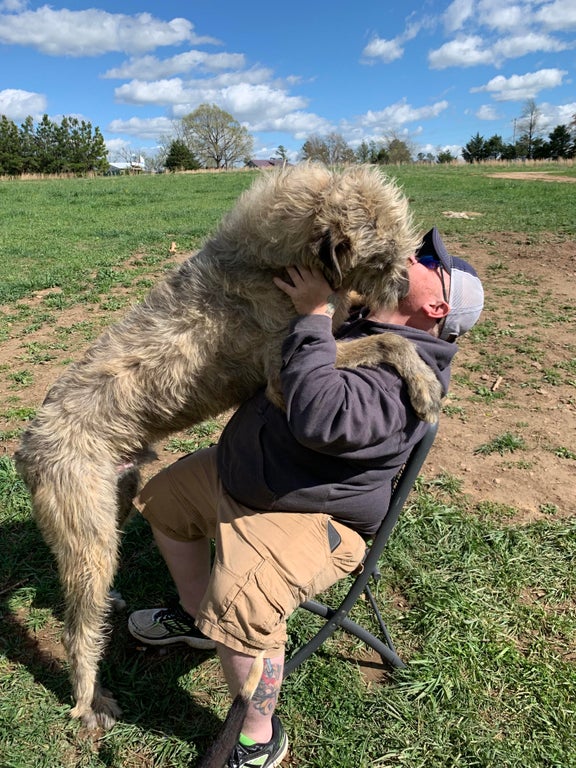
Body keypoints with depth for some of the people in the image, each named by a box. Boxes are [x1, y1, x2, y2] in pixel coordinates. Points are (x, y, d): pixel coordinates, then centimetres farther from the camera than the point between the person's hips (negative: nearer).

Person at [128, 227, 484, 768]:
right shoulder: (353, 318, 5)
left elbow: (321, 419, -41)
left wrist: (313, 315, -31)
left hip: (305, 516, -10)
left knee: (239, 614, -31)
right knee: (163, 499, 24)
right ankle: (196, 616, 40)